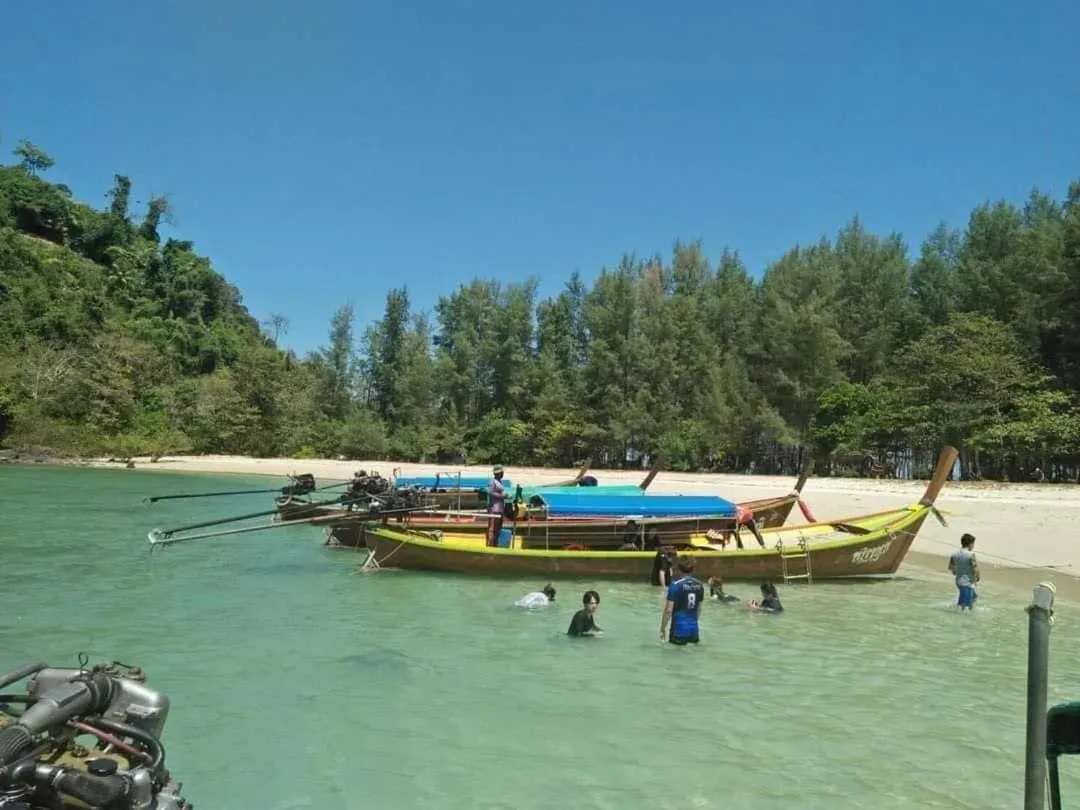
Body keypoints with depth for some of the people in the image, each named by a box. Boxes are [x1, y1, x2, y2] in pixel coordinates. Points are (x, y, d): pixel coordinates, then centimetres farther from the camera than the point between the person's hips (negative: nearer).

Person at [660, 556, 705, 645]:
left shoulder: (675, 585, -13)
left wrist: (662, 629, -2)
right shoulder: (699, 585, 3)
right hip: (694, 629, 5)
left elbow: (668, 610, -12)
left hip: (679, 629, -5)